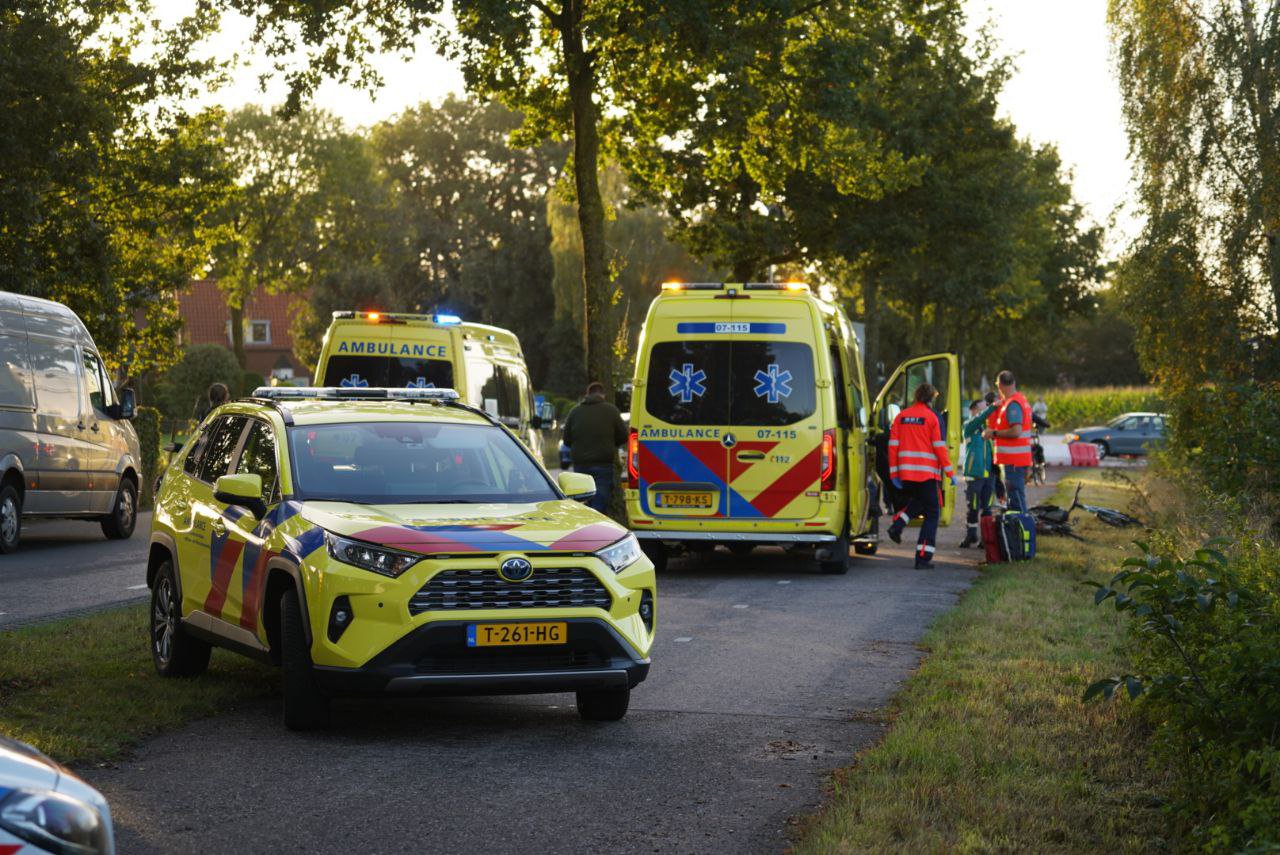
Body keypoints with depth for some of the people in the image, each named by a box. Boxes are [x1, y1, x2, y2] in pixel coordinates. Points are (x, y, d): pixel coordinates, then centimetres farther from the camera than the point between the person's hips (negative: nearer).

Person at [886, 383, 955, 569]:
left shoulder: (901, 416, 7)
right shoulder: (931, 417, -6)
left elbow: (893, 446, 6)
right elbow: (939, 447, -9)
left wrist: (894, 473, 11)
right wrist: (950, 473, -3)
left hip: (906, 473, 5)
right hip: (928, 473, -5)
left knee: (917, 502, 30)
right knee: (932, 512, 4)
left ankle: (898, 524, 3)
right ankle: (923, 558, -1)